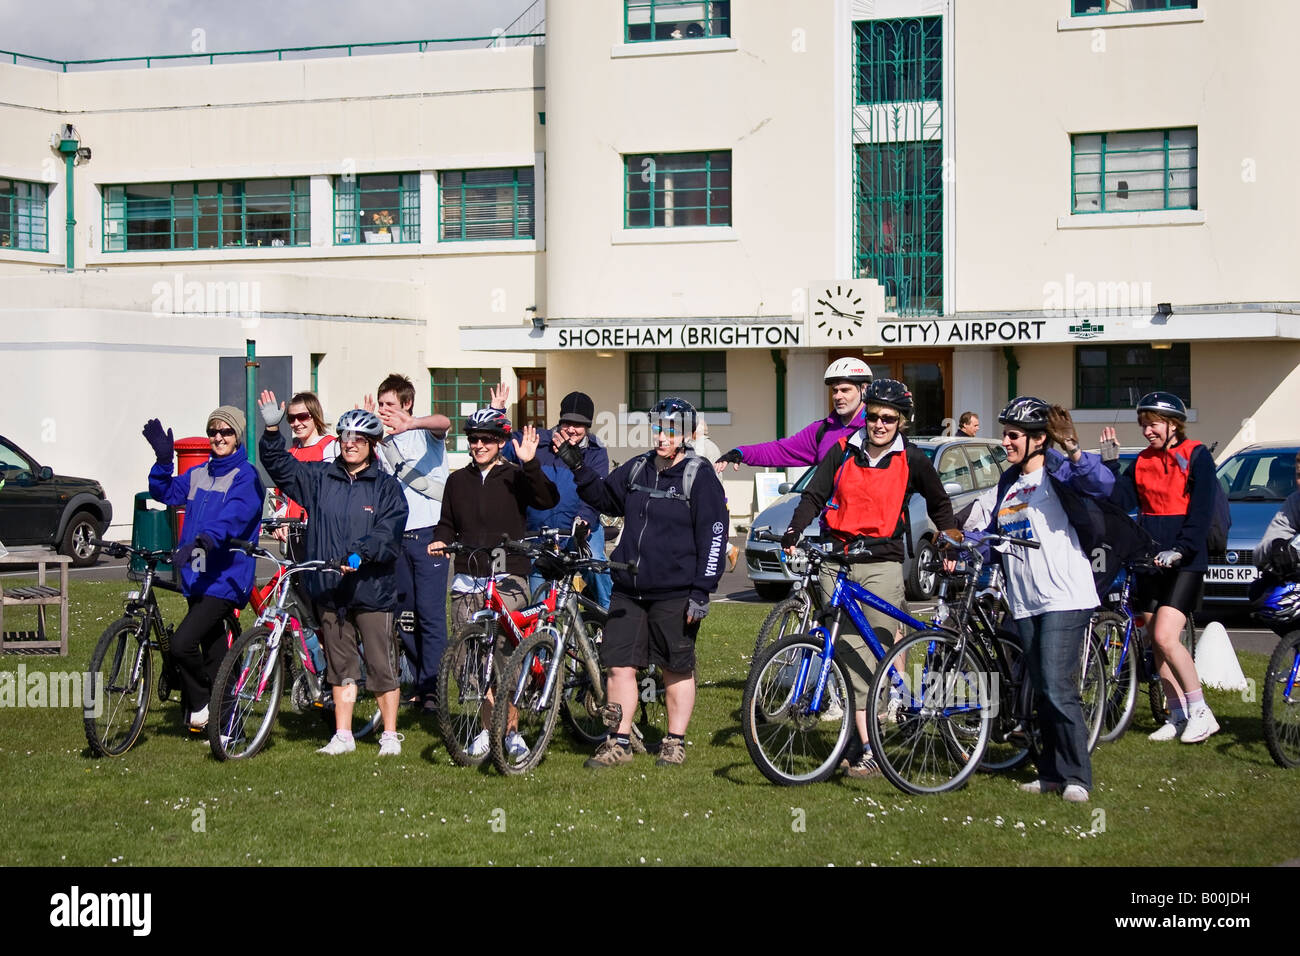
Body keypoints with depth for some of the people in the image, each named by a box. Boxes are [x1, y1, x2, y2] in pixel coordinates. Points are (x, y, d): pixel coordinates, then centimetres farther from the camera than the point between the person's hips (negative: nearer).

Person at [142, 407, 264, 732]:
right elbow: (165, 492, 12)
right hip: (197, 577, 7)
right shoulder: (199, 474, 15)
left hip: (225, 579, -7)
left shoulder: (246, 476, -8)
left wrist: (203, 541, -40)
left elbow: (233, 517, -24)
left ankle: (200, 704, 3)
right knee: (213, 651, 13)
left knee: (181, 643, -19)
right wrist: (163, 460, -5)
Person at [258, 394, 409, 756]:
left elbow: (388, 534, -10)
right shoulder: (319, 478, 10)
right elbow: (280, 466, 6)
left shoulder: (386, 487, 0)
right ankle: (342, 735, 17)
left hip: (372, 588, -3)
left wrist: (360, 554, -27)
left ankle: (390, 736, 9)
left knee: (382, 665, 0)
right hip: (329, 589, 3)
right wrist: (272, 431, -11)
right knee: (341, 665, 11)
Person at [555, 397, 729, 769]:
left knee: (677, 669, 5)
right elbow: (605, 497, 26)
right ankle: (619, 742, 11)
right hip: (628, 590, 5)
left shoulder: (700, 477, -6)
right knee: (619, 665, 2)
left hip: (675, 594, -5)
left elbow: (713, 536, -8)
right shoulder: (637, 469, 11)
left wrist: (701, 591, -13)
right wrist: (579, 469, 9)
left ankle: (675, 742, 17)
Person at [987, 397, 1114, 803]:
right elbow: (996, 533, 25)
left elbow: (1103, 485, -26)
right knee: (1043, 692, 11)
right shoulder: (1008, 482, 18)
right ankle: (1052, 773, 16)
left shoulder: (1058, 473, -6)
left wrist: (1074, 453, -43)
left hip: (1065, 599, -8)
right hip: (1025, 603, 8)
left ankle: (1077, 777, -7)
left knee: (1058, 690, -13)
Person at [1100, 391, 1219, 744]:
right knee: (1157, 642, 7)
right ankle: (1178, 716, 17)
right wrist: (1111, 460, -3)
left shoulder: (1196, 457, -5)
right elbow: (1121, 501, 2)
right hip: (1150, 559, 6)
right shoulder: (1143, 461, 12)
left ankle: (1200, 711, -7)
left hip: (1184, 561, -6)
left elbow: (1202, 511, -11)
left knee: (1165, 637, -18)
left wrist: (1180, 550, -20)